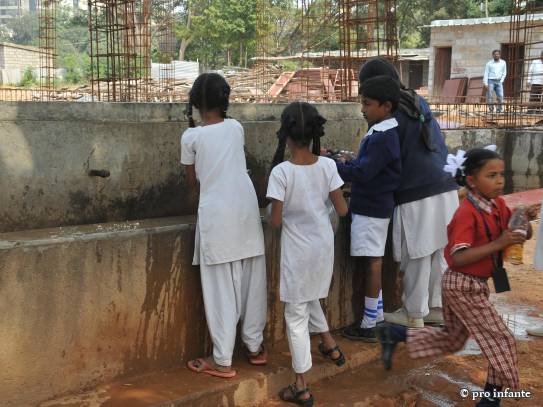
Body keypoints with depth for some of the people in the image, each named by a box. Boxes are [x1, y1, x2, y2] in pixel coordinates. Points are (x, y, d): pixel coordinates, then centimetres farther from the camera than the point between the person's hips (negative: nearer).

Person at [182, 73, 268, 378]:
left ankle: (222, 361, 7)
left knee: (221, 288, 1)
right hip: (246, 209, 4)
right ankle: (255, 346, 26)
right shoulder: (236, 128, 7)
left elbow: (192, 181, 9)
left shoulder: (191, 137, -2)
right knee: (252, 281, 13)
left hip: (217, 215, -4)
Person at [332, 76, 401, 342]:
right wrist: (345, 164, 8)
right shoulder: (381, 133, 10)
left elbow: (362, 172, -25)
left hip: (371, 208, -10)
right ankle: (376, 313, 28)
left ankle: (368, 326, 4)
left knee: (373, 262, -3)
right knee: (375, 261, 16)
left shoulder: (382, 137, -20)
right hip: (374, 205, 10)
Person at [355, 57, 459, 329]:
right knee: (439, 253, 14)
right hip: (444, 187, 8)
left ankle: (414, 314, 16)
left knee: (416, 257, 4)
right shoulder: (418, 102, 12)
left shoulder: (389, 114, -11)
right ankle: (437, 307, 25)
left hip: (417, 194, -8)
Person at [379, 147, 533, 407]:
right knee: (501, 339, -2)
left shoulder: (498, 205, 1)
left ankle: (394, 334, 30)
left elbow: (516, 235, 10)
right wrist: (498, 244, -32)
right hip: (463, 286, -9)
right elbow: (458, 258, -30)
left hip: (473, 284, 9)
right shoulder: (467, 213, -24)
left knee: (452, 340, 22)